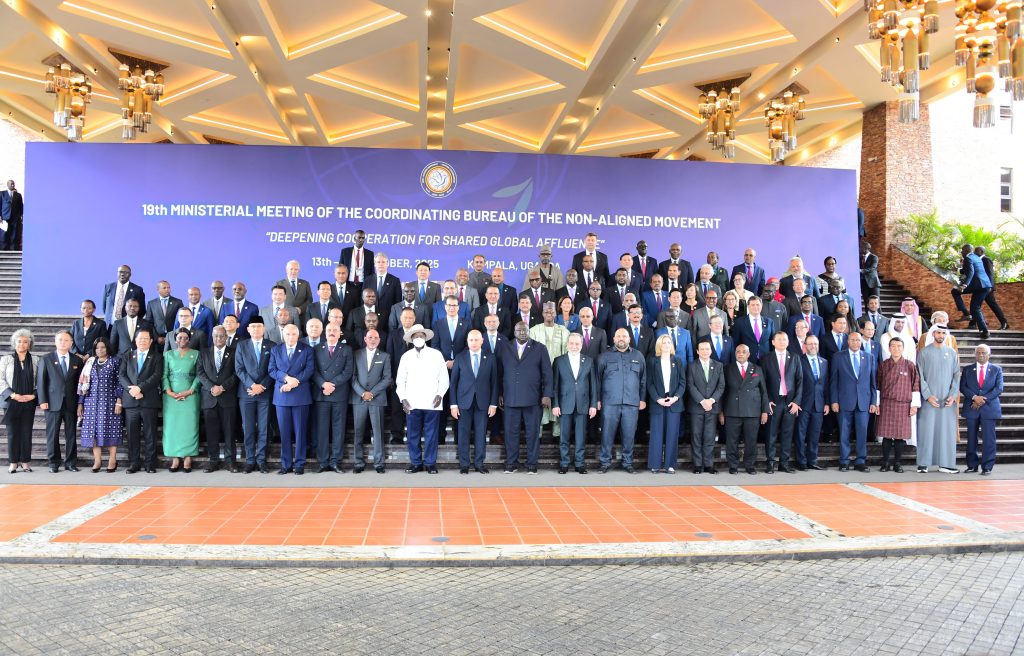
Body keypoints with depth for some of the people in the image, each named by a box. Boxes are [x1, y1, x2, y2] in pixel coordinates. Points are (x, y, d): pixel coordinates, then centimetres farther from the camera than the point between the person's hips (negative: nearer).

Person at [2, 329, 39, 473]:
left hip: (29, 402, 1)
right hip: (11, 401, 0)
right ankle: (13, 462, 8)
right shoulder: (6, 359, 5)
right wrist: (12, 394, -10)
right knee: (13, 432, 1)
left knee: (27, 432, 2)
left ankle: (25, 461, 9)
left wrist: (33, 395, -9)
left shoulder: (35, 360, 6)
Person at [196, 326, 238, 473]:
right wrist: (211, 387, -11)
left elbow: (236, 374, 0)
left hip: (228, 397, -1)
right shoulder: (204, 353, 13)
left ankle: (229, 460, 5)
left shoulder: (233, 353, 8)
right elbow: (200, 372, 4)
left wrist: (222, 387, -12)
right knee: (211, 431, 3)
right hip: (209, 398, 2)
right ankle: (213, 460, 9)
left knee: (229, 430, 0)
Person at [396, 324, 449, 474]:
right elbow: (400, 380, 11)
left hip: (432, 404, -1)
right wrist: (403, 399, 0)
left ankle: (430, 463, 10)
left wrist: (440, 394, -7)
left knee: (431, 434, 0)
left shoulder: (436, 354, 5)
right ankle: (415, 463, 15)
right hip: (412, 404, 2)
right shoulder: (406, 356, 10)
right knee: (413, 434, 4)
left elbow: (444, 378, 6)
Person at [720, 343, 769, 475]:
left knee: (751, 441, 3)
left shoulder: (757, 369, 12)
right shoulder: (728, 369, 8)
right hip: (732, 412, -1)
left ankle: (749, 465, 15)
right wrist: (721, 411, 1)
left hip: (752, 412, 1)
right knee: (732, 441, 1)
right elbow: (723, 391, 6)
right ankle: (733, 466, 12)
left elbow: (764, 391, 11)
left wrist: (765, 411, 4)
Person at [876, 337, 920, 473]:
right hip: (886, 405, 1)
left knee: (900, 435, 1)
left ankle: (897, 463, 12)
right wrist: (877, 403, 6)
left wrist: (914, 405, -2)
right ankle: (885, 462, 10)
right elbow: (878, 386, 10)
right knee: (886, 434, 1)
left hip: (903, 405, -1)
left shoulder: (910, 366, 2)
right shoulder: (883, 365, 6)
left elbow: (915, 386, 2)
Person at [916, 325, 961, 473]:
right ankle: (923, 463, 2)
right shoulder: (924, 352, 2)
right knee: (926, 430, -3)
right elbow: (920, 376, -1)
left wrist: (953, 395, -4)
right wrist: (928, 395, -9)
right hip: (929, 399, -2)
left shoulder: (952, 353, 10)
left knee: (947, 431, 1)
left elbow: (956, 375, 7)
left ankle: (946, 464, 7)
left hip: (948, 399, 2)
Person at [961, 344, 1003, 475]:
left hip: (989, 408, -1)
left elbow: (998, 389, -2)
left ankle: (987, 467, 3)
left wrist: (984, 400, -13)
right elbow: (962, 387, 1)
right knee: (971, 438, 4)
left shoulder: (996, 369, 8)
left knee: (988, 438, -3)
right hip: (972, 408, 1)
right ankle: (972, 466, 11)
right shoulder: (967, 369, 10)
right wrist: (974, 397, -15)